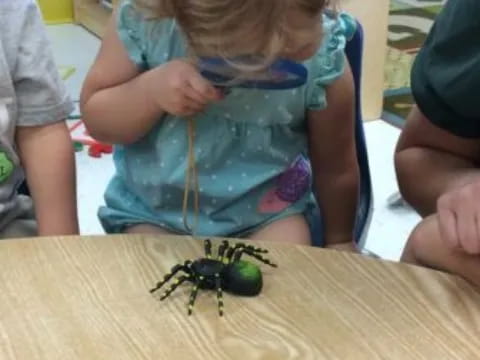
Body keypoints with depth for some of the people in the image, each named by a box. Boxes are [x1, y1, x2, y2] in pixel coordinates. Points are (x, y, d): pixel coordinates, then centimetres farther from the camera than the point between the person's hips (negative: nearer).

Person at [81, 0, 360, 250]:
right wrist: (150, 89, -28)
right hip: (152, 211, 1)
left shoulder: (323, 56, -22)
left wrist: (339, 241, 12)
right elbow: (96, 119, -8)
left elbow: (336, 169, -4)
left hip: (268, 213, 0)